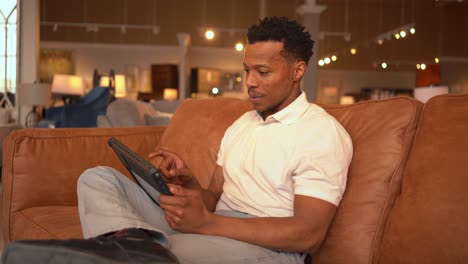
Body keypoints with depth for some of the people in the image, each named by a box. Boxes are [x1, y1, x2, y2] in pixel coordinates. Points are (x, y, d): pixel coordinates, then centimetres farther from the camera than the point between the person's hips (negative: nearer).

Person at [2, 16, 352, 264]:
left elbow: (309, 233, -17)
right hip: (209, 230, 9)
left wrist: (206, 222, -23)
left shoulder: (324, 133, -6)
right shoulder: (241, 124, 21)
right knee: (98, 178, -8)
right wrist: (188, 182, -5)